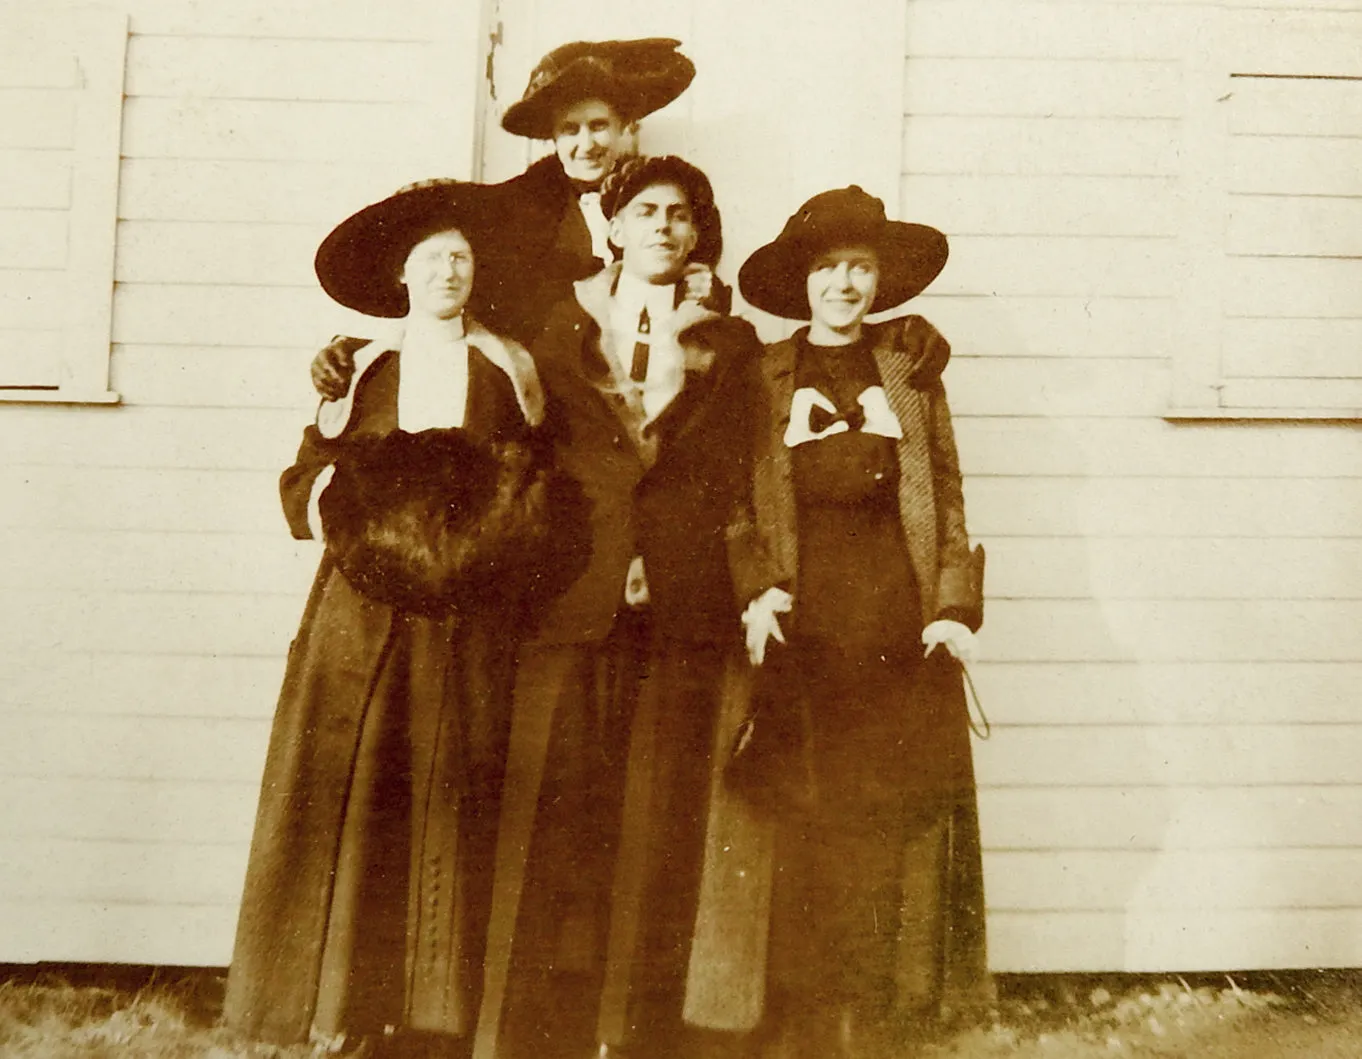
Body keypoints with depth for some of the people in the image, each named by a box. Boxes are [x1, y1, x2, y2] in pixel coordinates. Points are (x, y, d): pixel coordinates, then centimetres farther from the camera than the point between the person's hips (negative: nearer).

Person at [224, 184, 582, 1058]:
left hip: (469, 621, -1)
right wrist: (347, 505, -10)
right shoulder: (360, 370, 13)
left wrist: (500, 530, -9)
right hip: (364, 614, 1)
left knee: (449, 802, -1)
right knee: (349, 795, -2)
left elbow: (552, 491, 9)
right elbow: (305, 483, 9)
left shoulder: (512, 371, 11)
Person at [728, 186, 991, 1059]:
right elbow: (738, 506, 6)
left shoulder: (911, 370, 12)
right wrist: (757, 587, -10)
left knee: (890, 830, 2)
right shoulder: (765, 380, 8)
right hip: (803, 631, -1)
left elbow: (947, 499, 9)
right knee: (812, 833, 1)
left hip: (901, 634, 1)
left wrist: (956, 604, -1)